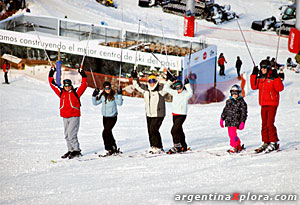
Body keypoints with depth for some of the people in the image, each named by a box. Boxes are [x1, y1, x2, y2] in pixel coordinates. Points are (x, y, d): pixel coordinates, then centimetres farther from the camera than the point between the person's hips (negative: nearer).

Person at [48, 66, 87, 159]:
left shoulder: (76, 92, 1)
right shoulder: (61, 93, 10)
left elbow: (84, 85, -6)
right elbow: (52, 84, 13)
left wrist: (83, 76, -12)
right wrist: (51, 75, 9)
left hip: (74, 116, -5)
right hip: (65, 117, 5)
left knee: (71, 134, -14)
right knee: (67, 135, 8)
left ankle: (76, 150, -8)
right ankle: (70, 150, 17)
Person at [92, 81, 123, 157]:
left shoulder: (114, 95, -10)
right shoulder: (102, 96, 4)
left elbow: (120, 103, -19)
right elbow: (95, 103, 9)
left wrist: (119, 94, -27)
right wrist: (94, 95, -4)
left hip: (112, 117, -6)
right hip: (105, 117, 6)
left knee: (105, 133, -15)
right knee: (108, 133, 14)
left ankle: (108, 150, -9)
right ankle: (114, 148, 29)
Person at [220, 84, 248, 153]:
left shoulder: (241, 102, -3)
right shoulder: (229, 101, 14)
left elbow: (244, 113, -5)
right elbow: (225, 111, 21)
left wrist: (242, 122, -12)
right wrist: (222, 119, 18)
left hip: (236, 121, -6)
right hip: (229, 121, 6)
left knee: (232, 133, -18)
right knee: (230, 134, 5)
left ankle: (234, 147, -10)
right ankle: (238, 146, 20)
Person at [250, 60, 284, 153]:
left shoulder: (273, 78, -9)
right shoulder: (260, 78, 9)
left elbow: (280, 88, -16)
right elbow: (254, 86, 9)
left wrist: (276, 77, -25)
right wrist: (253, 75, 5)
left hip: (272, 104, -6)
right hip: (263, 104, 6)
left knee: (270, 124, -11)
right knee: (264, 124, 9)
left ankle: (274, 143, -5)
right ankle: (265, 142, 16)